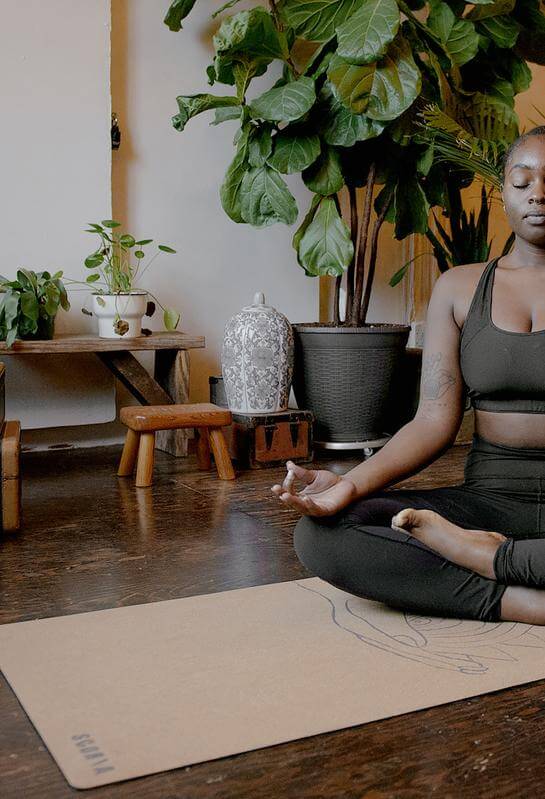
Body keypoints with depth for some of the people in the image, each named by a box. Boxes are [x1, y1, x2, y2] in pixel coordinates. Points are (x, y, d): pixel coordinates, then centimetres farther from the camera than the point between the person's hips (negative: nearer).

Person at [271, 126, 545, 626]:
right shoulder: (460, 288, 11)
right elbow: (435, 421, 2)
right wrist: (353, 484, -16)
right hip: (492, 496, 3)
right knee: (319, 534, -21)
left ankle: (484, 553, -18)